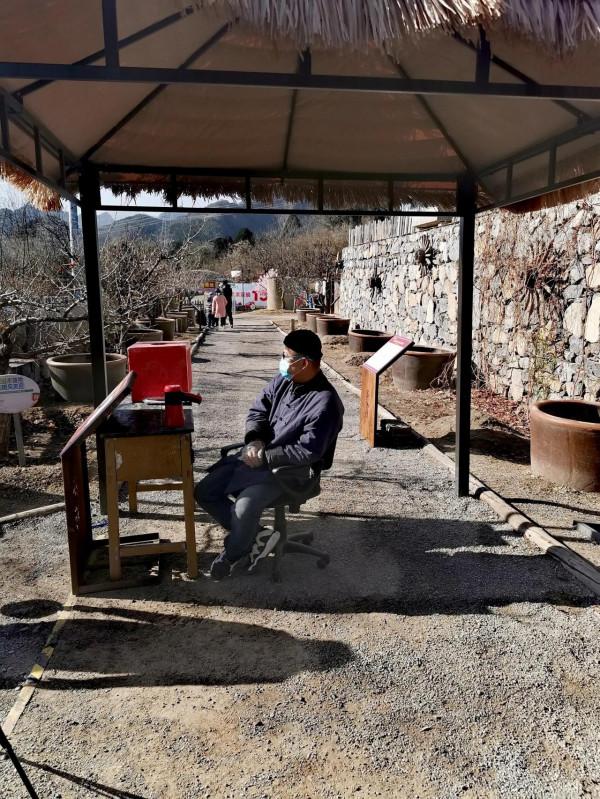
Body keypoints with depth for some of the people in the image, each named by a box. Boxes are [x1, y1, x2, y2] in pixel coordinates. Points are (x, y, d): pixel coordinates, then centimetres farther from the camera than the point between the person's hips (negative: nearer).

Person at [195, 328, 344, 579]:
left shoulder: (325, 402, -22)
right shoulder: (283, 381, 0)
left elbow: (308, 451, -24)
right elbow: (257, 410, 11)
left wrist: (264, 456, -19)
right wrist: (254, 441, -9)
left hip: (292, 470, -8)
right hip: (259, 455, 8)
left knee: (245, 506, -30)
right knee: (204, 492, 0)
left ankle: (231, 555, 2)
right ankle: (255, 535, 7)